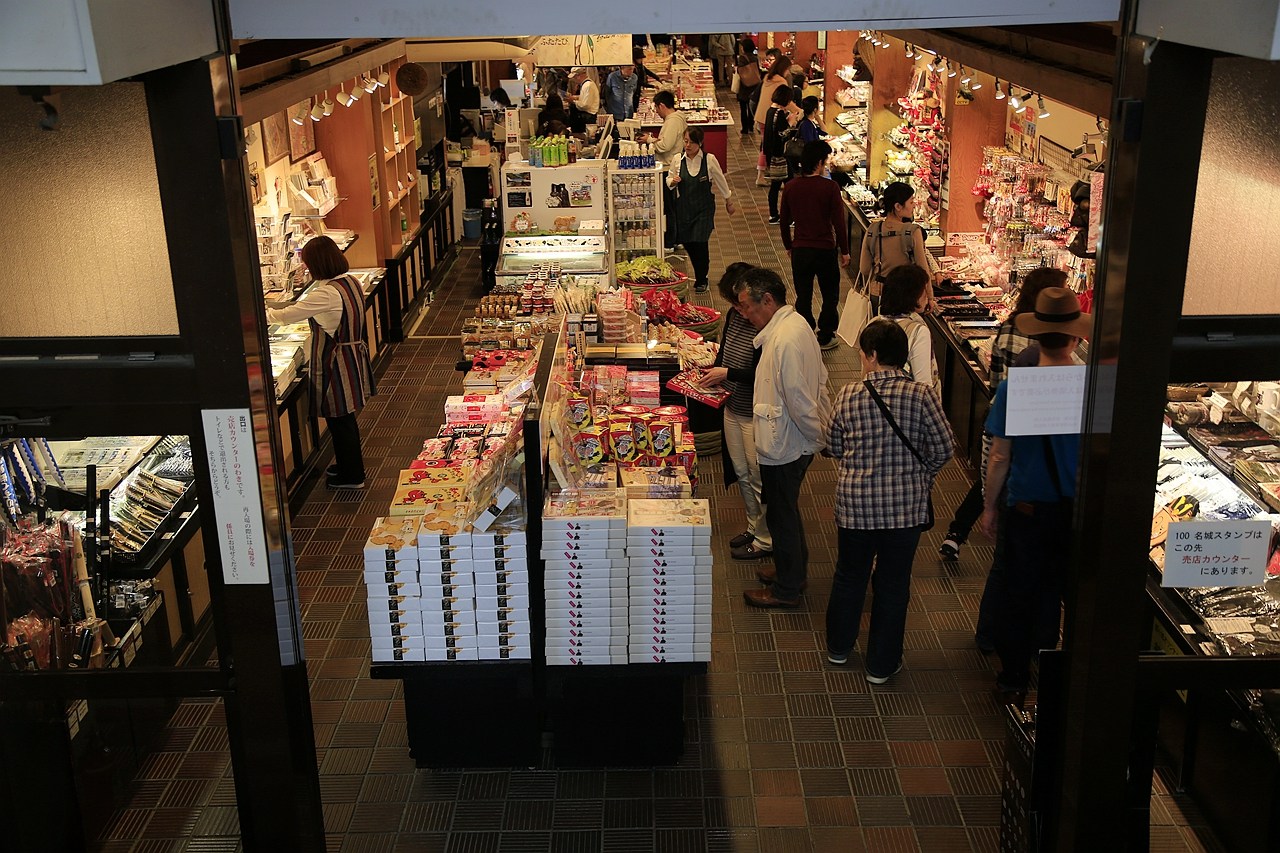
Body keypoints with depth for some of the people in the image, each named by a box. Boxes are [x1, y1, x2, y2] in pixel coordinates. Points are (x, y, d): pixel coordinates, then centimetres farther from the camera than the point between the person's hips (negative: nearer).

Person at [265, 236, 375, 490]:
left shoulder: (327, 294, -26)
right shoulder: (350, 282, 2)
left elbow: (285, 316, -21)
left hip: (336, 362, -9)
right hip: (353, 353, 9)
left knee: (339, 419, 5)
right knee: (345, 416, 22)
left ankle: (351, 476, 17)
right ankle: (349, 463, 38)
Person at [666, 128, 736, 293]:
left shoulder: (709, 159, -8)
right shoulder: (678, 159, -2)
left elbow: (720, 181, 3)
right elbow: (669, 179, 11)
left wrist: (729, 202, 12)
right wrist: (673, 182, -13)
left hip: (704, 208, -3)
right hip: (683, 207, 3)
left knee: (699, 243, -10)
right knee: (687, 243, 5)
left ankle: (701, 280, 10)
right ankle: (700, 277, 27)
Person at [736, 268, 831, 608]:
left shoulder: (785, 340, -29)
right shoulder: (793, 323, 4)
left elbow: (799, 400, -27)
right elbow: (818, 379, 14)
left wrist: (819, 439, -16)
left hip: (784, 446, -10)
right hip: (789, 442, 10)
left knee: (782, 515, 7)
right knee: (785, 510, 24)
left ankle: (786, 589, 23)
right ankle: (794, 571, 41)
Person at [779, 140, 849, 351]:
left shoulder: (791, 187, -3)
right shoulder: (829, 187, -14)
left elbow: (784, 221, 6)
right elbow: (839, 222, -12)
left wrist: (788, 246, 20)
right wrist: (844, 251, -1)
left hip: (800, 250, 3)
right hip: (825, 249, -3)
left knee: (803, 297, 14)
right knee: (830, 296, 15)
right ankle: (825, 337, 20)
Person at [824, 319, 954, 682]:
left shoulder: (849, 395, -8)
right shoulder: (920, 395, -11)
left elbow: (833, 446, 3)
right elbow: (943, 448, -7)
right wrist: (919, 474, 11)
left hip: (855, 502, 1)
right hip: (907, 505, -1)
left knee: (850, 575, 20)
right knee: (893, 583, 12)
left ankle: (839, 647, 39)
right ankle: (882, 663, 23)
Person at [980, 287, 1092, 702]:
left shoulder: (1012, 389, -17)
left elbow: (999, 457, -10)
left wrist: (990, 505, 4)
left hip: (1026, 508, -1)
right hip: (1077, 511, 1)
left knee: (1018, 593, 15)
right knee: (1061, 593, 17)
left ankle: (1014, 679, 28)